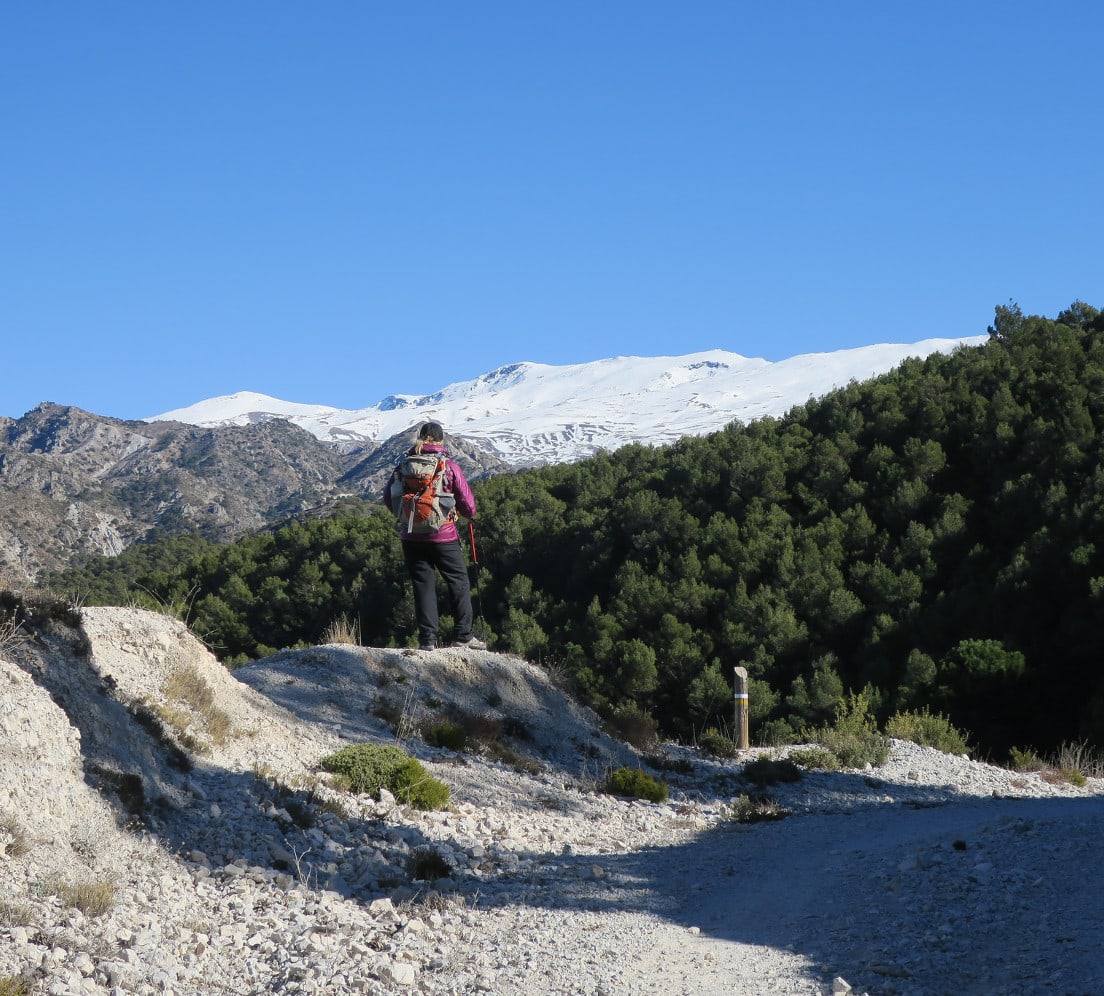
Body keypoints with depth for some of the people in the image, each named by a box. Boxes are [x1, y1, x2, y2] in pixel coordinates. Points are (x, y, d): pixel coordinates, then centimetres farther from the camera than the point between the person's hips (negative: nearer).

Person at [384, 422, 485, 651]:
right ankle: (462, 635, 9)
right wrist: (469, 513, 18)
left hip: (412, 537, 2)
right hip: (443, 535, -2)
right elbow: (467, 503, -5)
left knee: (423, 585, 8)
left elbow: (388, 498, 5)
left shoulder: (405, 465, 1)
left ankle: (427, 638, 3)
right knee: (459, 583, 10)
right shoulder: (449, 466, -6)